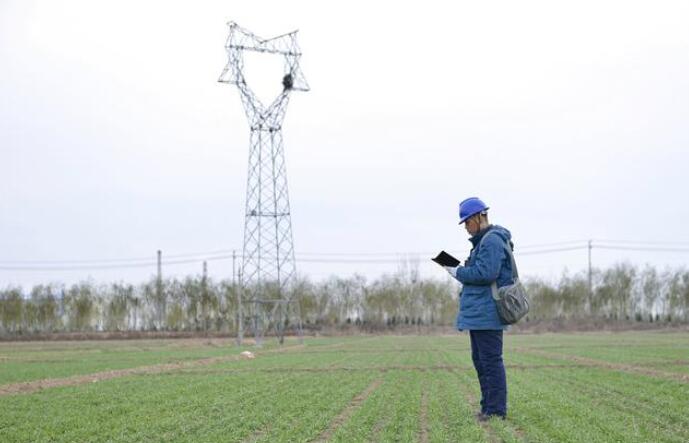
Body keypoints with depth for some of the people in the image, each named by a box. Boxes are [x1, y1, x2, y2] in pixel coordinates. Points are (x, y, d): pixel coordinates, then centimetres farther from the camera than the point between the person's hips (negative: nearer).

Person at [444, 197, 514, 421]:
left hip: (486, 314, -11)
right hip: (478, 312, 11)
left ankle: (496, 410, -3)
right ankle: (488, 407, 20)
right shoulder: (484, 240, 19)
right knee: (480, 360, 14)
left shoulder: (492, 240, -14)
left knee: (490, 360, -7)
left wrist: (459, 273, -10)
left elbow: (486, 273, -21)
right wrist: (461, 270, 8)